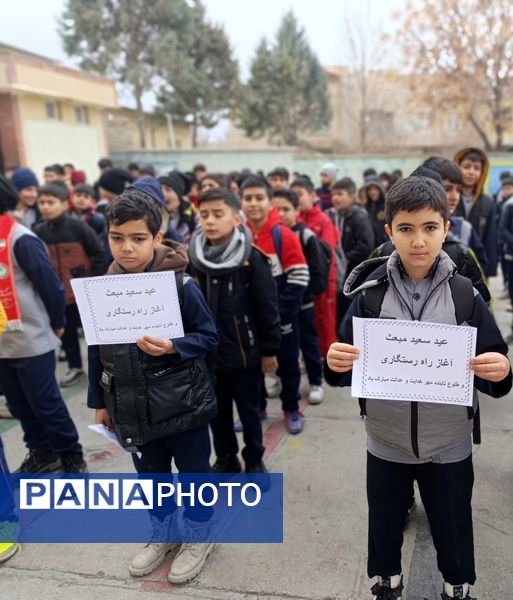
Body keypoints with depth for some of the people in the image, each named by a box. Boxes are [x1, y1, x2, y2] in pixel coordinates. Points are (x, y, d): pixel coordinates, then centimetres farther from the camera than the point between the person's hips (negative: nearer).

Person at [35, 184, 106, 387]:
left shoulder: (78, 227, -13)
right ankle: (75, 366, 33)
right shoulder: (38, 232, -1)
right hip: (57, 294, 4)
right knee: (66, 331, 14)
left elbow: (99, 254, -8)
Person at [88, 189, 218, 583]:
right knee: (150, 473, 21)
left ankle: (199, 535, 38)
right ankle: (162, 533, 44)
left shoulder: (181, 284, -16)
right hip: (133, 406, 4)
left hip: (182, 403, -4)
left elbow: (209, 337, -10)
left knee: (193, 470, 14)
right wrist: (100, 402, 9)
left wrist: (172, 347, -28)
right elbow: (97, 349, 5)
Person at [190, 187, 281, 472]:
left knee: (249, 410, 13)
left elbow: (268, 308, -9)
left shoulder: (252, 259, -13)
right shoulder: (195, 258, 0)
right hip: (208, 352, 4)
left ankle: (254, 459, 34)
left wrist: (270, 350, -6)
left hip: (245, 351, -3)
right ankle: (225, 458, 36)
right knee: (217, 411, 16)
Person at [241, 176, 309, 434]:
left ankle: (291, 410, 30)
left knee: (287, 364, 10)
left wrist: (280, 312, -16)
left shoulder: (285, 236, -12)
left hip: (282, 317, -3)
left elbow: (299, 279, -13)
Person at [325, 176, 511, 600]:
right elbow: (348, 370, -5)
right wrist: (336, 365, -27)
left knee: (453, 529, 19)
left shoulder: (466, 297, -9)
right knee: (384, 525, 20)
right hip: (386, 442, 1)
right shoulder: (370, 296, -9)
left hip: (449, 444, 0)